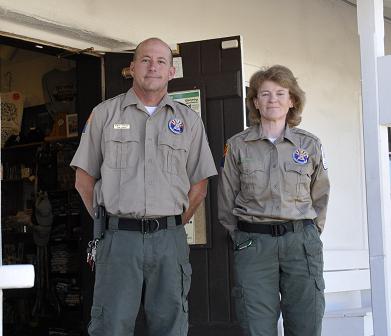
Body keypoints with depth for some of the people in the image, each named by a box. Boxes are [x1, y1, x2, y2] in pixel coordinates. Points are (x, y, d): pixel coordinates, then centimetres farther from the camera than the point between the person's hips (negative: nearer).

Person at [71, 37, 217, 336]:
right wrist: (107, 222, 7)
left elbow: (199, 185, 13)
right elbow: (84, 179, 10)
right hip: (118, 236, -1)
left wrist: (173, 225, 9)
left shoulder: (189, 120, 10)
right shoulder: (105, 114, 8)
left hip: (169, 239, 2)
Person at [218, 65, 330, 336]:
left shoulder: (310, 145, 7)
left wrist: (308, 234, 12)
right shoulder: (237, 145, 4)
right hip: (253, 245, -1)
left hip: (301, 243, 1)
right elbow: (226, 201, 9)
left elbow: (320, 197, 16)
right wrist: (243, 237, 7)